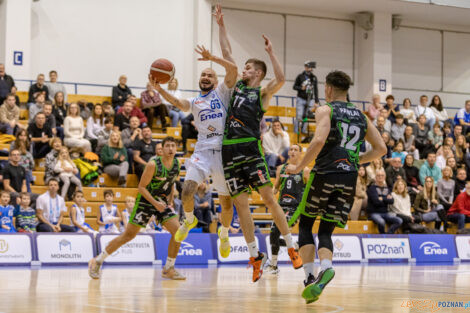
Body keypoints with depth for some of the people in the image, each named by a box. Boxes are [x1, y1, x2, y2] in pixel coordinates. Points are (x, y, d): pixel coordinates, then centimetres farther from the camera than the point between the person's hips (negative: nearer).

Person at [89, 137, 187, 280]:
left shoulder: (176, 164, -1)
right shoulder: (153, 164, -20)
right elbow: (141, 186, -17)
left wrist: (168, 202, 11)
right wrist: (155, 203, -24)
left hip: (162, 202, 6)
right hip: (145, 202, -6)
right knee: (128, 235, -5)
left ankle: (168, 269, 2)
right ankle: (97, 261, 6)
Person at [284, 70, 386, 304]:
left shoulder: (325, 110, 1)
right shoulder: (361, 117, 19)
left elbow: (319, 140, -16)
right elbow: (381, 149, 16)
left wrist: (299, 167, -8)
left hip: (325, 174, -4)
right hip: (349, 179, 4)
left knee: (305, 224, 13)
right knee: (326, 231, 8)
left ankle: (309, 275, -2)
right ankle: (326, 267, -22)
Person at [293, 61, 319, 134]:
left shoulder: (314, 78, 6)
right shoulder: (300, 76, 1)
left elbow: (316, 90, 6)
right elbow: (294, 87, 5)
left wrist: (316, 102, 2)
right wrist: (301, 88, -15)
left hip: (310, 100, 2)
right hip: (301, 99, -2)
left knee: (306, 117, 0)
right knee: (299, 116, -8)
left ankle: (304, 130, 10)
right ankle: (296, 131, 0)